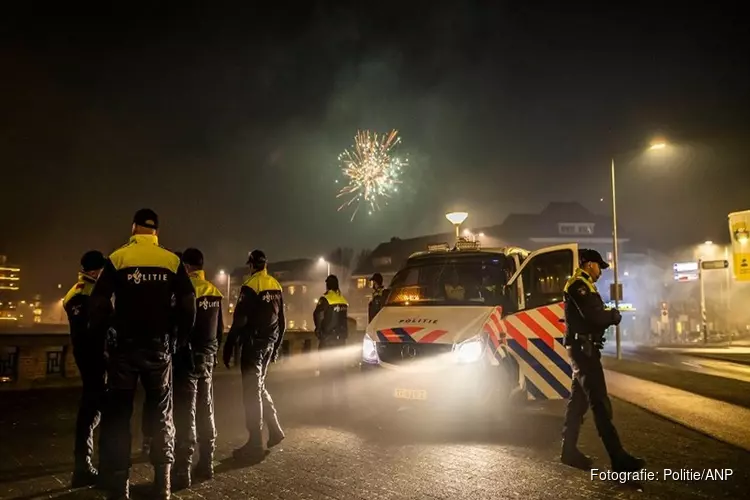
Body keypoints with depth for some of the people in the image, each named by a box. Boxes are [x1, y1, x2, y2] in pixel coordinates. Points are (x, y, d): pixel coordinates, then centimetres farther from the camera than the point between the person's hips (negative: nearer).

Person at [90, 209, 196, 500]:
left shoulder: (117, 259, -2)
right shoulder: (172, 261, 1)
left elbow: (98, 303, -7)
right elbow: (188, 303, -3)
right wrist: (180, 340, 7)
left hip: (124, 347, -1)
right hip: (159, 348, 2)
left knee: (117, 416, 8)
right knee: (162, 415, 12)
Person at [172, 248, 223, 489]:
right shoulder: (215, 292, 9)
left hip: (188, 356, -7)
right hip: (207, 356, 7)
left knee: (185, 412, -5)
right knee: (205, 409, 13)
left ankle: (182, 471, -2)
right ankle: (206, 464, 20)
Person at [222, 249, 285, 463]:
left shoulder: (251, 286, -13)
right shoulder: (276, 286, 10)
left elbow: (239, 321, -17)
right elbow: (281, 320, 14)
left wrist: (229, 347, -12)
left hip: (253, 343, -7)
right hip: (269, 343, 7)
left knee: (252, 391, -2)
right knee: (259, 386, 21)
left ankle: (255, 445, 0)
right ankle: (275, 429, 23)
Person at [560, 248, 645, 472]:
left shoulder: (582, 286, 23)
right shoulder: (579, 284, -12)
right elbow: (593, 315, -23)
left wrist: (608, 316, 1)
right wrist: (613, 315, -5)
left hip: (582, 349, 11)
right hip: (583, 348, -11)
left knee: (578, 400, 13)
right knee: (599, 403, -12)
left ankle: (569, 449, 19)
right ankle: (619, 458, -13)